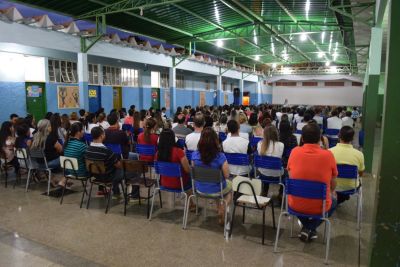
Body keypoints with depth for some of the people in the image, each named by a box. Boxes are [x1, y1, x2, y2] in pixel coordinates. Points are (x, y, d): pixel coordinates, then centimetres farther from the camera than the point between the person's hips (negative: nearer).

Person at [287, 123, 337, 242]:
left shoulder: (294, 152, -9)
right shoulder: (328, 155, -13)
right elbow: (333, 185, 2)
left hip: (296, 204, 2)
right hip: (320, 206, -2)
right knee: (333, 201, 31)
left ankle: (306, 228, 24)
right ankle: (311, 228, 16)